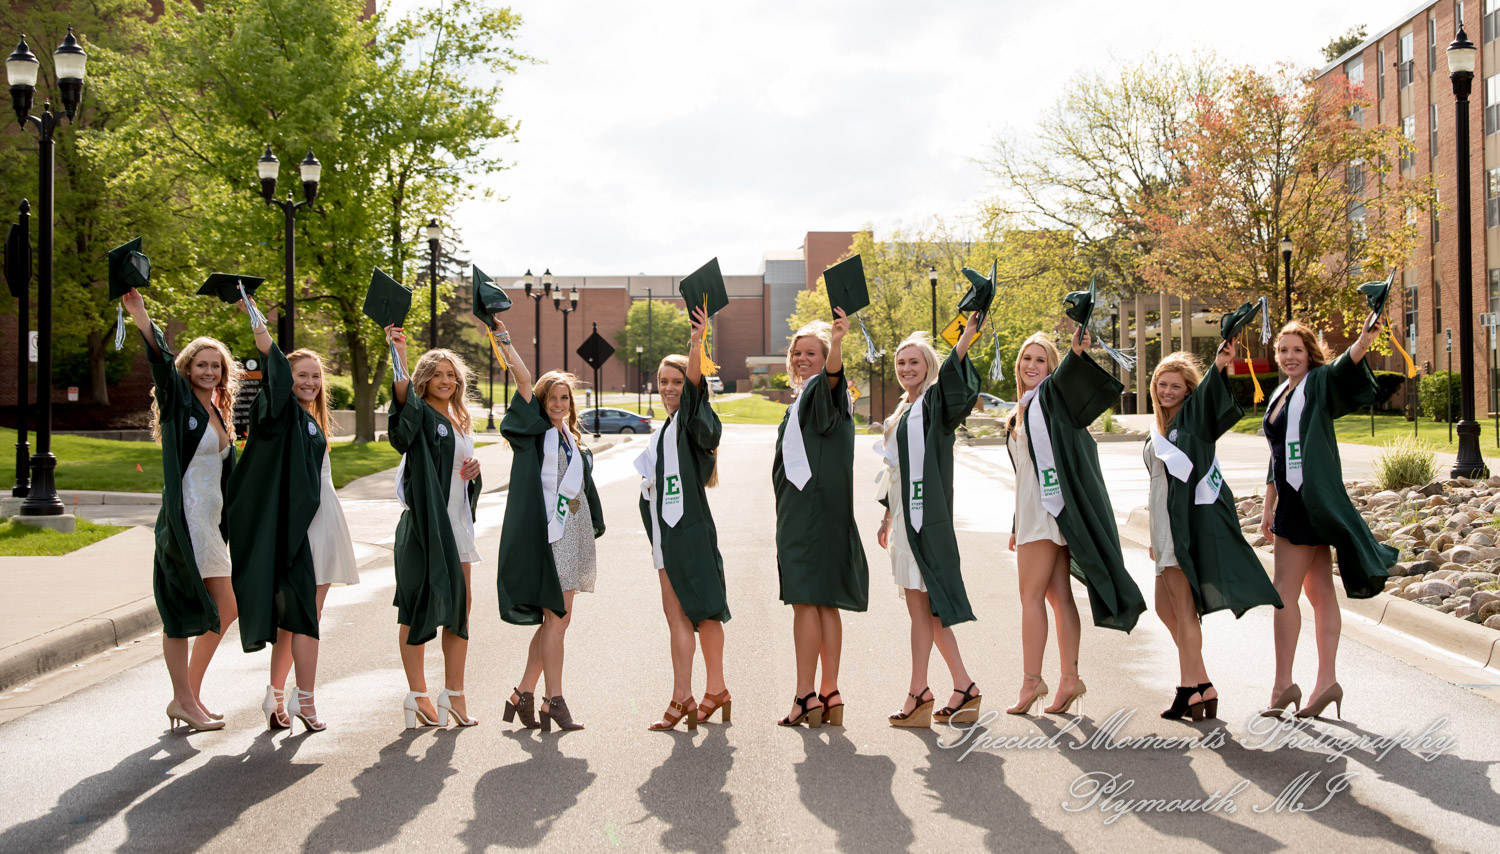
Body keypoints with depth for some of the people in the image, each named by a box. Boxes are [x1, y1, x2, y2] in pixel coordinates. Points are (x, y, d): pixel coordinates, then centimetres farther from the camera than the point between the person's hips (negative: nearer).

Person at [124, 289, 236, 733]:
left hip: (211, 522, 8)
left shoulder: (217, 414, 16)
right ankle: (185, 701, 5)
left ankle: (189, 694, 22)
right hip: (184, 521, -8)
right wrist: (139, 313, -34)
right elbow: (161, 360, -20)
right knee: (183, 613, -3)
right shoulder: (179, 401, -4)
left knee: (223, 611, 12)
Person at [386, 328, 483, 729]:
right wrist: (399, 355, -47)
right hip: (424, 520, -7)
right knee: (419, 604, -2)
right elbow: (403, 395, -30)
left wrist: (474, 468, 2)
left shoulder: (460, 422, 16)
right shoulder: (420, 415, -6)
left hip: (457, 521, 7)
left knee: (461, 605, 7)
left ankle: (454, 694, 14)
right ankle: (417, 695, 5)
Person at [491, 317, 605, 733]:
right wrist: (503, 338, -18)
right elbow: (524, 380, -13)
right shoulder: (534, 431, -1)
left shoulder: (574, 441, 17)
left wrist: (590, 533, 18)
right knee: (557, 618, -8)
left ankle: (523, 694, 17)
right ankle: (554, 701, -1)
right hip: (546, 532, -7)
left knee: (554, 620, 9)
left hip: (573, 534, 7)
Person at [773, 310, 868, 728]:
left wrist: (837, 341, -51)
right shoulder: (798, 404, 21)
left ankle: (807, 695, -10)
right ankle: (829, 693, 9)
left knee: (806, 600, -11)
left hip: (821, 511, -9)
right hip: (798, 511, 9)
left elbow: (832, 375, -32)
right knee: (823, 603, 8)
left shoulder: (825, 392, -6)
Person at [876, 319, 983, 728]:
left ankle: (918, 691, -2)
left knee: (920, 603, -7)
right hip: (905, 514, 9)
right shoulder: (903, 412, 20)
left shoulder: (935, 402, -4)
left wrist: (967, 336, -41)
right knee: (924, 605, 9)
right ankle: (964, 687, 15)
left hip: (925, 513, -9)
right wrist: (888, 515, 25)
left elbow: (955, 382, -27)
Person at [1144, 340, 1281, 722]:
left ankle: (1189, 689, 0)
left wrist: (1220, 365, -48)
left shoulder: (1193, 416, -5)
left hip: (1191, 519, -9)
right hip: (1167, 522, 9)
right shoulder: (1159, 430, 17)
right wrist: (1156, 535, 21)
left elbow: (1209, 395, -28)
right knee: (1165, 607, 11)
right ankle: (1202, 685, 17)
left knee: (1182, 607, -6)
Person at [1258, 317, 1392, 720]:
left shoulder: (1320, 383, -6)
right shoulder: (1280, 396, 17)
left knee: (1285, 592, -6)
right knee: (1319, 593, 9)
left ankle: (1283, 684, -1)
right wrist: (1269, 508, 20)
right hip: (1291, 500, 8)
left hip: (1312, 498, -8)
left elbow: (1345, 365, -29)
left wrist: (1366, 338, -49)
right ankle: (1327, 681, 11)